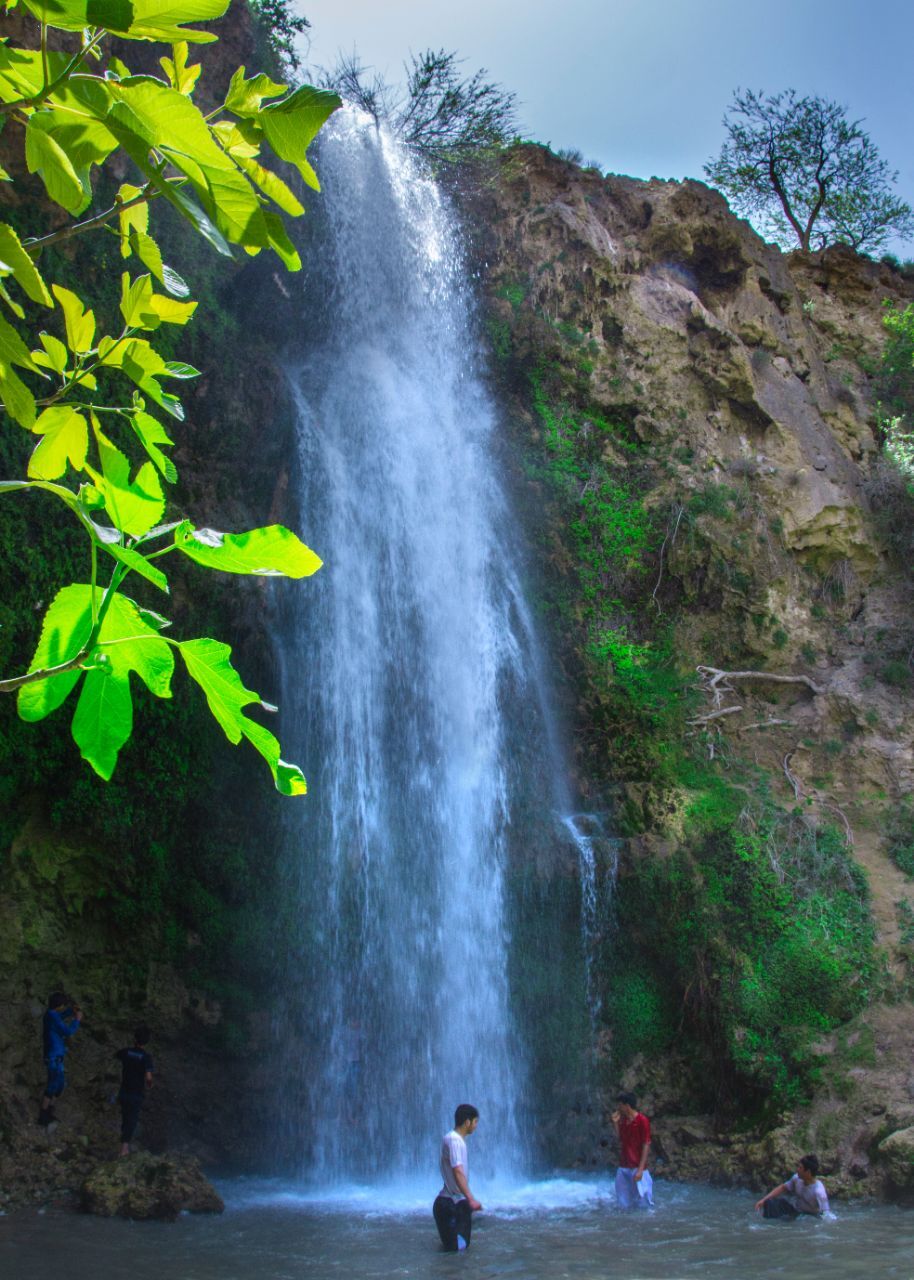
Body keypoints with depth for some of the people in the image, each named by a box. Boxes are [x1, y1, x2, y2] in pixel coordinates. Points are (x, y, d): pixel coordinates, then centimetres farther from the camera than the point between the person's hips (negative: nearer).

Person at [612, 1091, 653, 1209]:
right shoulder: (623, 1120, 9)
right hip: (623, 1168, 7)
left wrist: (640, 1169, -18)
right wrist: (616, 1123, 3)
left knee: (641, 1203, -1)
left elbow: (646, 1146, -13)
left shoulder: (642, 1121, -12)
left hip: (637, 1168, -7)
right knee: (623, 1204, 9)